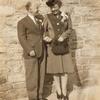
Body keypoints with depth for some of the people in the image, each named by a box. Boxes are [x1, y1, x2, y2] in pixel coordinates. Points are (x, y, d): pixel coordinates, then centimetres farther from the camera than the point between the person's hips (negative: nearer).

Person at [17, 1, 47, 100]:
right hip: (30, 54, -6)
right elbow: (22, 38, -13)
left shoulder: (39, 20, 14)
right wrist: (29, 50, -23)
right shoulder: (22, 22, -5)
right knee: (32, 76, 0)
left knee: (41, 75, 9)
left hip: (41, 53, 6)